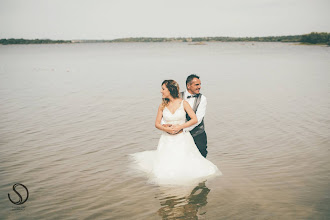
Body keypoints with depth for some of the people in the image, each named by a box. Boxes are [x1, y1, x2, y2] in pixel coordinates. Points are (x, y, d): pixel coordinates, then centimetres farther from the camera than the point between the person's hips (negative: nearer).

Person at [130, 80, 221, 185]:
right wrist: (166, 129, -12)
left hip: (182, 138, -2)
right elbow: (157, 123, 7)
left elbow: (195, 119, -5)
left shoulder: (183, 103, -2)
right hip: (167, 140, 2)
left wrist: (180, 127, -13)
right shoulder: (162, 106, 4)